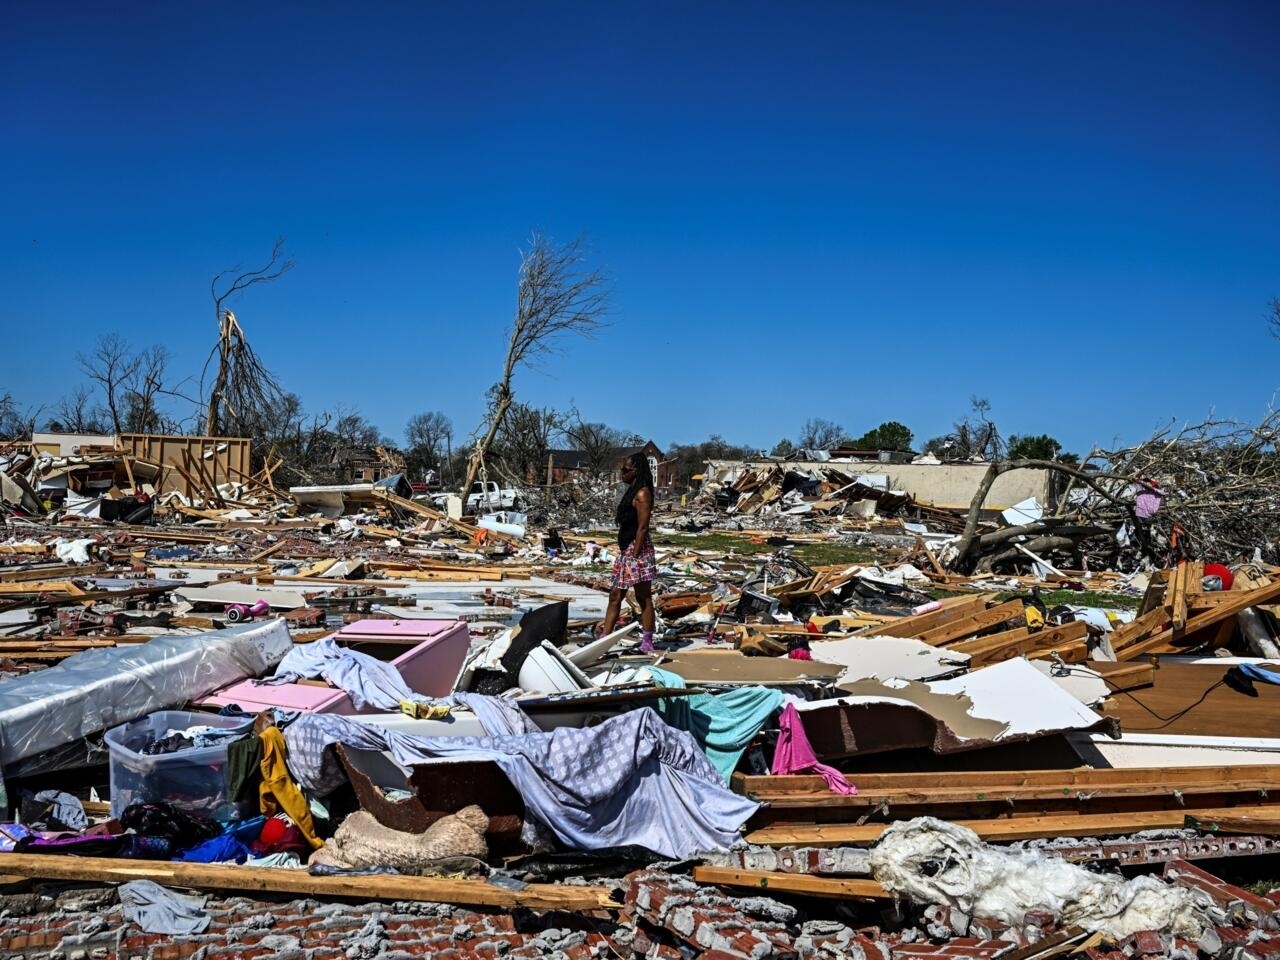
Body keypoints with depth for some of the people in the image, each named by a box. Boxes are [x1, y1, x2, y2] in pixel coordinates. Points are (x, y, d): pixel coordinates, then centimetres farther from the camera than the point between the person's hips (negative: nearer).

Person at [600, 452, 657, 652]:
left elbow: (642, 528, -18)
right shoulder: (631, 491, 16)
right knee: (615, 596, 10)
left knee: (643, 598, -2)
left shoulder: (642, 493, -13)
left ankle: (647, 644, 4)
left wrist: (635, 554, -20)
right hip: (626, 550, 10)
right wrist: (625, 553, 19)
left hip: (638, 551, -10)